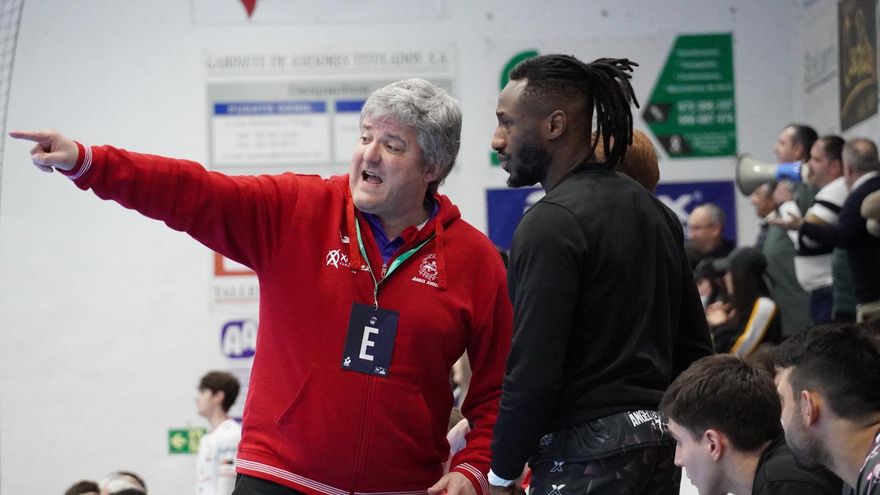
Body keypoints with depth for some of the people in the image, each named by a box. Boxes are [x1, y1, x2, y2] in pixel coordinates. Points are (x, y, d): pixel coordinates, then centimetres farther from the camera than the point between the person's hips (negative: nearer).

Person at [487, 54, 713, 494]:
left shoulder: (550, 224, -13)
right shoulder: (655, 212, 15)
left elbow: (532, 372, -18)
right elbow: (695, 348, 19)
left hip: (586, 458, -9)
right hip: (659, 454, 9)